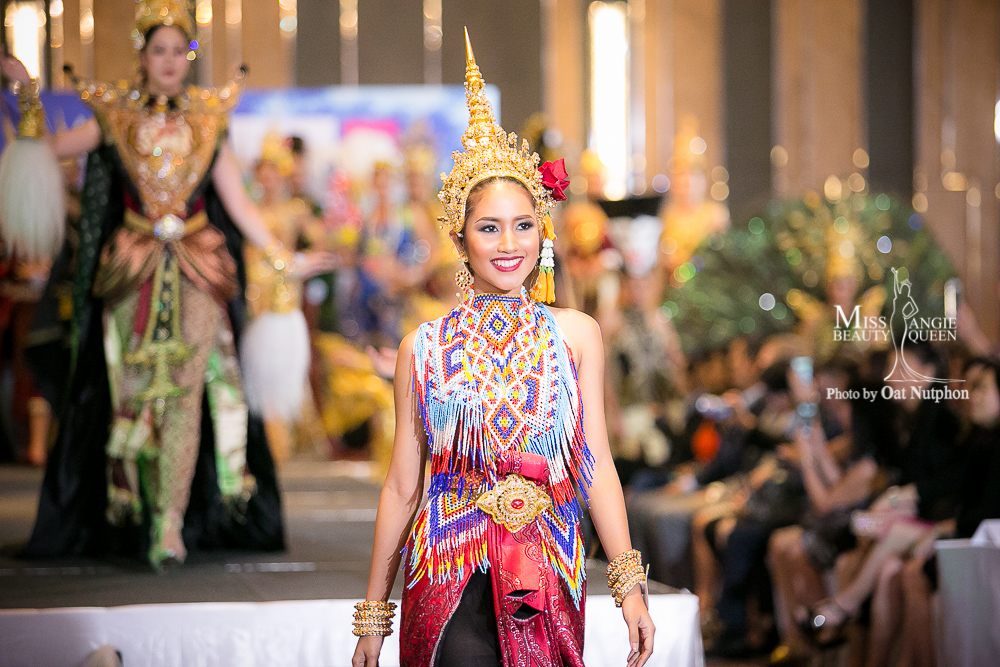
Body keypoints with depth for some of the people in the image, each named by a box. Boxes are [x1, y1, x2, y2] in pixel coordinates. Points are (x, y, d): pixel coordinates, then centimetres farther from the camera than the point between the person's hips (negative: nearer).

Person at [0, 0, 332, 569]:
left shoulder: (207, 121, 9)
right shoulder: (116, 116, 7)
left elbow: (238, 204, 10)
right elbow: (48, 149, 7)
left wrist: (285, 259, 5)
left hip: (197, 270, 0)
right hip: (133, 274, 0)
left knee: (185, 392, -10)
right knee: (137, 391, 0)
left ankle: (171, 522, -14)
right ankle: (139, 507, 11)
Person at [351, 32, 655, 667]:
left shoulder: (575, 333, 5)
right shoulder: (423, 347, 4)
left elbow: (598, 466, 5)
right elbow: (402, 484, 7)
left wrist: (630, 586, -1)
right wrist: (374, 614, 8)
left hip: (548, 581, 1)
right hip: (452, 584, -1)